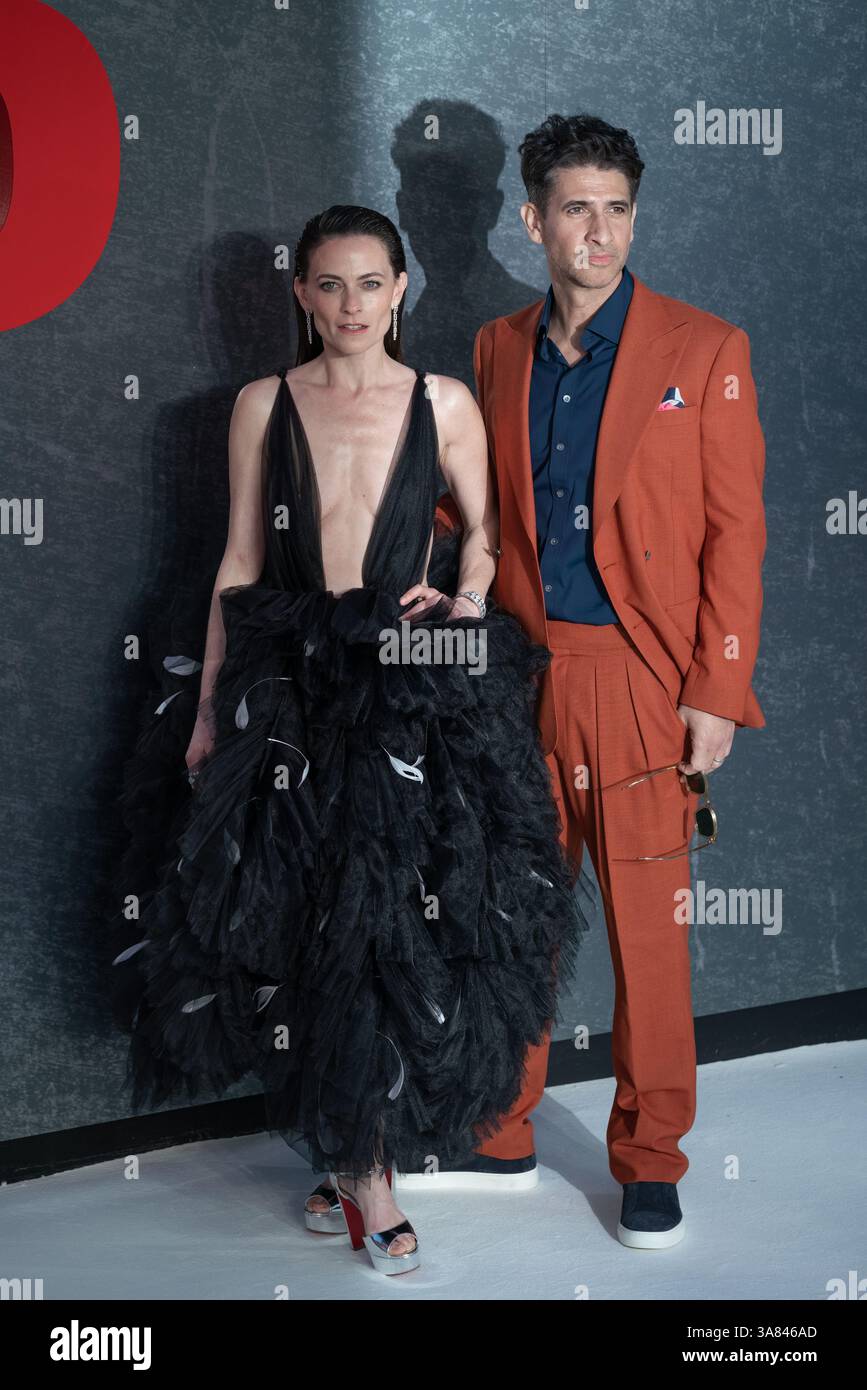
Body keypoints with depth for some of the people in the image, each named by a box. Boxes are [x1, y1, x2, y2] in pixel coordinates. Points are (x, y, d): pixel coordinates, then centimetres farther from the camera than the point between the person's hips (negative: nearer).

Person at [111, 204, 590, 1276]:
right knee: (304, 923, 3)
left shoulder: (445, 404, 3)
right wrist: (208, 710, 6)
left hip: (415, 690, -1)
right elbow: (239, 564, 7)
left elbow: (483, 522, 16)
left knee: (399, 924, -3)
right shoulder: (264, 405, 5)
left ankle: (354, 1153, 14)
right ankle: (362, 1164, 19)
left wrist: (469, 592, -6)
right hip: (290, 688, 1)